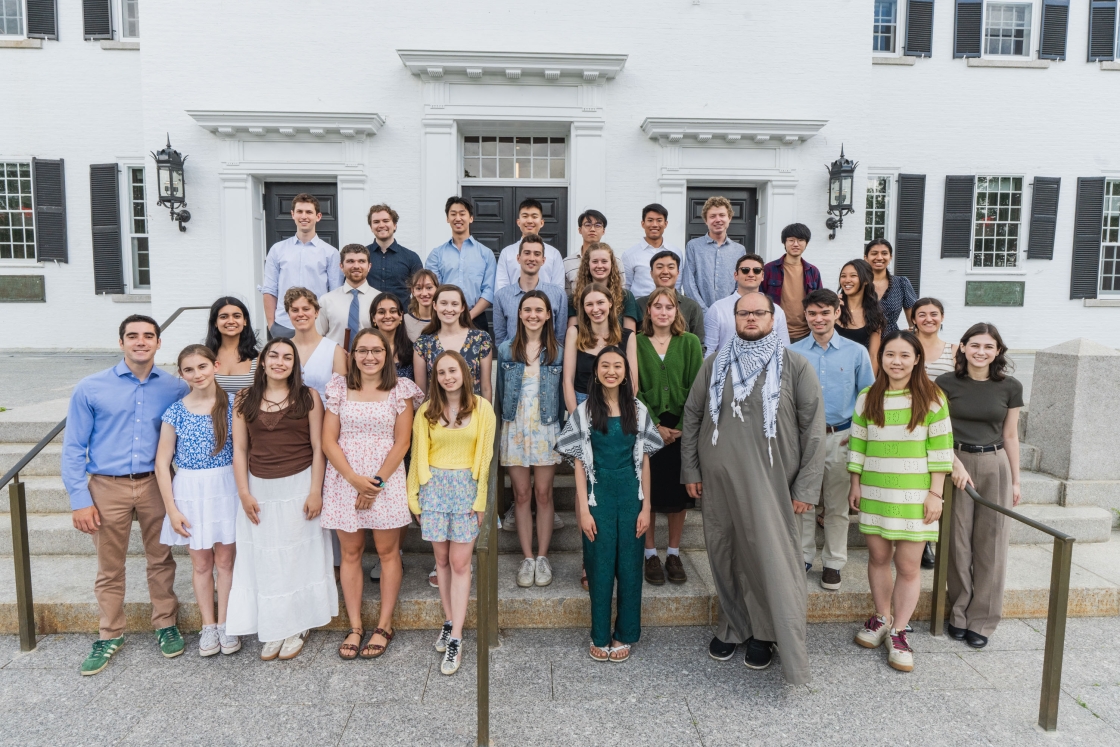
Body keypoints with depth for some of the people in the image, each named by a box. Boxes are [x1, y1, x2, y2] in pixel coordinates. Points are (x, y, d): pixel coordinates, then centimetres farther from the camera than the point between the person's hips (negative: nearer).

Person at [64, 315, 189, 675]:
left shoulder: (175, 388, -1)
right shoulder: (90, 388, -3)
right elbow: (73, 447, -1)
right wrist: (80, 499, -5)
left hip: (154, 484, 1)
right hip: (107, 487, -1)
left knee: (161, 560, 12)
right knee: (110, 568, 11)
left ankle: (166, 625, 30)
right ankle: (111, 636, 29)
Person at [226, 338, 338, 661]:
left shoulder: (308, 397, -3)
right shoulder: (244, 400, 3)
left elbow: (318, 447, -5)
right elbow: (239, 449, 3)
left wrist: (315, 491, -9)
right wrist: (244, 493, -4)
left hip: (299, 486, -2)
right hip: (260, 489, 2)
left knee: (298, 555, 6)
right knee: (264, 560, 8)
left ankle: (296, 628, 20)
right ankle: (271, 630, 21)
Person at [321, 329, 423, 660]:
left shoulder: (400, 390, 1)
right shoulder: (339, 388, 4)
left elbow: (402, 441, -3)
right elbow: (328, 440, -1)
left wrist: (377, 481, -12)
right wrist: (356, 479, -12)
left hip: (386, 479, -1)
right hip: (344, 479, 1)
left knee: (387, 551, 5)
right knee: (350, 552, 8)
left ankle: (384, 626, 17)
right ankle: (355, 627, 18)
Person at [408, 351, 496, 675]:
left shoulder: (481, 408, 1)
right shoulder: (426, 411, 5)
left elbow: (485, 455, 0)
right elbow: (418, 456, 8)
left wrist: (481, 499, -4)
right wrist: (414, 496, 7)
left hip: (466, 486, -2)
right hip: (434, 486, 2)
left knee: (460, 563, -2)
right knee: (442, 559, 8)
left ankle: (456, 639, 3)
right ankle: (449, 622, 24)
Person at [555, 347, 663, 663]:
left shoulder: (638, 410, 4)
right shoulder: (584, 412, -1)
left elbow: (644, 461, 5)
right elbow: (580, 463, -2)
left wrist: (646, 507, 0)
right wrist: (584, 509, -8)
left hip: (630, 495, 2)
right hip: (598, 495, -1)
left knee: (629, 565, 7)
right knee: (600, 566, 5)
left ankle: (624, 634, 22)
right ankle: (600, 636, 20)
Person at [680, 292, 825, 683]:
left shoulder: (795, 366, -2)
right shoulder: (715, 364, 6)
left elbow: (813, 428, -3)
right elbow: (691, 416, 10)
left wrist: (806, 486, -6)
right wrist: (690, 470, 6)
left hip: (772, 482, -3)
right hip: (718, 479, 3)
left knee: (771, 558, 0)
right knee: (724, 555, 12)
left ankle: (766, 633, 20)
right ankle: (732, 625, 31)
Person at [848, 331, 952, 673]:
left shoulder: (931, 398, -2)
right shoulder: (867, 398, 6)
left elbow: (940, 448, -3)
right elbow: (857, 444, 9)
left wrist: (935, 493, -6)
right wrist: (855, 485, 6)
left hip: (914, 494, -2)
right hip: (874, 491, 3)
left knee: (908, 565, 0)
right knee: (878, 556, 10)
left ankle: (898, 633, 14)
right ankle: (881, 619, 29)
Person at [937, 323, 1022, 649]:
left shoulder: (1010, 387, 3)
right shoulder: (946, 383, -3)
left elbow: (1010, 436, 8)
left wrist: (1015, 481, 11)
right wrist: (956, 464, -16)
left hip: (995, 466, 2)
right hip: (956, 464, -1)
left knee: (991, 544, 4)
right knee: (958, 542, 4)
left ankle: (981, 620, 16)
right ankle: (958, 613, 19)